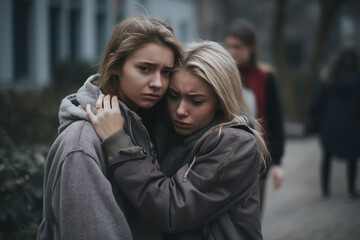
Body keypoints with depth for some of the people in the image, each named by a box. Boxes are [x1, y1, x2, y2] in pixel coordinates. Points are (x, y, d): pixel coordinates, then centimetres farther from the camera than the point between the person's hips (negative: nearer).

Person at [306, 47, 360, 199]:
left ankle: (325, 188, 14)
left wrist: (313, 121, 5)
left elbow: (316, 101, -2)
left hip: (329, 123, 2)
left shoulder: (327, 78, -3)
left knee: (327, 155, 13)